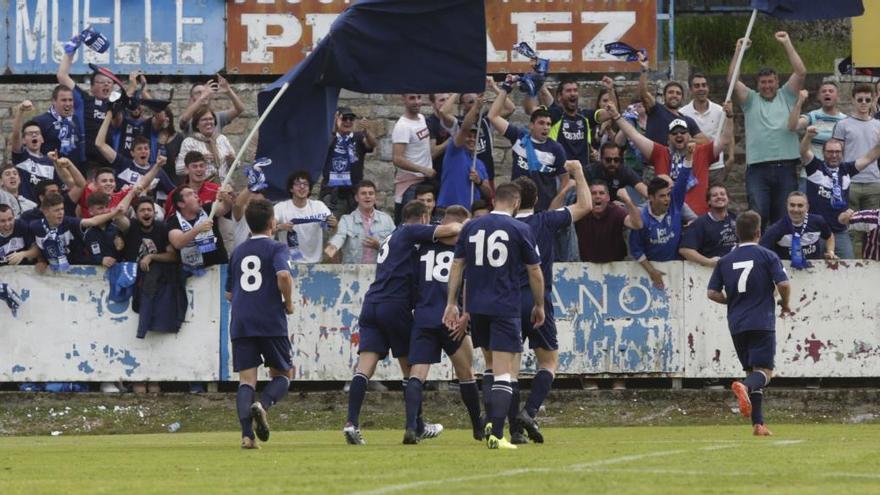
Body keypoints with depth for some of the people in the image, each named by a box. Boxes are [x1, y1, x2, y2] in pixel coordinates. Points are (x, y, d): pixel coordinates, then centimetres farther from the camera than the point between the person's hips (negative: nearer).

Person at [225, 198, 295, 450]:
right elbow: (283, 275, -19)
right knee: (283, 374, 11)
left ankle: (247, 434, -17)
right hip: (271, 322, -4)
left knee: (246, 379, 1)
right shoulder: (276, 248, 0)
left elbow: (229, 293, 21)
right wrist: (288, 303, -4)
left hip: (241, 323, 4)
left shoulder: (238, 252, 17)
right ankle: (262, 405, -20)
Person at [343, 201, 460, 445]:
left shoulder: (392, 237, 26)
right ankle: (418, 427, 18)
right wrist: (461, 226, 12)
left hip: (371, 304, 6)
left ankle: (352, 422, -20)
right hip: (396, 306, -6)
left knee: (364, 367, -6)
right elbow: (450, 230, -10)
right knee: (410, 368, 9)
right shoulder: (411, 232, 2)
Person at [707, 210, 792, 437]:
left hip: (736, 324, 4)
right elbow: (784, 284, -11)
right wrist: (785, 305, 8)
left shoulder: (725, 261, 9)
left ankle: (757, 424, 7)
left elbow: (712, 293, 6)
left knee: (752, 371, 13)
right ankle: (744, 387, -40)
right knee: (764, 371, -7)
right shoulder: (767, 256, -2)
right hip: (762, 322, -4)